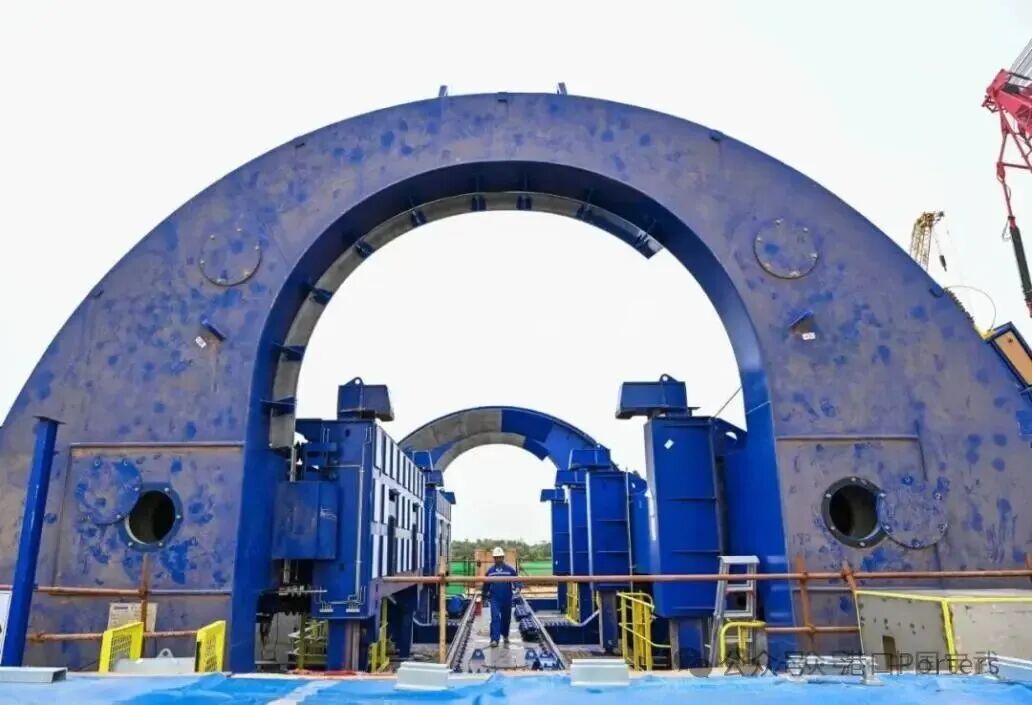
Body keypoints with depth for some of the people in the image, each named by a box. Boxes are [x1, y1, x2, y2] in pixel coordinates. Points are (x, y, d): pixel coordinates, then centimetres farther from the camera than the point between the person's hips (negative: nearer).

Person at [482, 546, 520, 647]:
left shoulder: (510, 569, -5)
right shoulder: (490, 570, 2)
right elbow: (486, 585, 13)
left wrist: (517, 588, -29)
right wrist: (484, 597, 20)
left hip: (507, 598, 0)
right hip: (495, 598, 0)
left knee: (506, 618, 13)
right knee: (495, 618, -10)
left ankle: (505, 636, 35)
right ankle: (494, 639, -9)